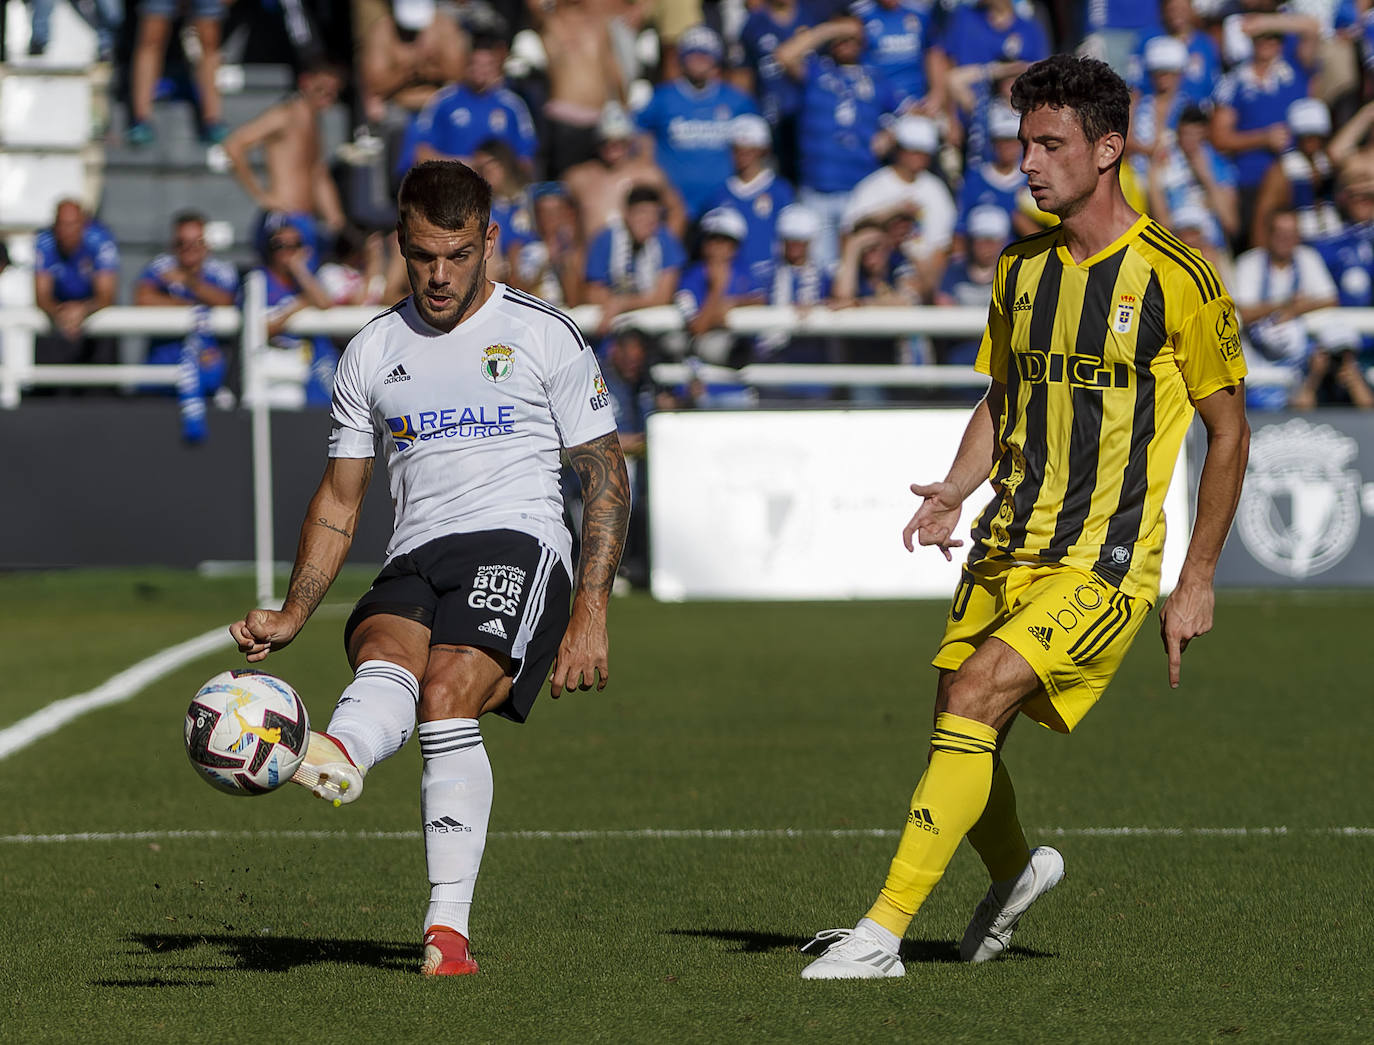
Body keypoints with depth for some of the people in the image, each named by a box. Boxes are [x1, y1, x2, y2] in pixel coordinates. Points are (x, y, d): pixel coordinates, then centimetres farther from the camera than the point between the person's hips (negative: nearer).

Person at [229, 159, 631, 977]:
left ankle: (449, 927, -42)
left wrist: (592, 614, -4)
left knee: (446, 696, -30)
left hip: (517, 547, -3)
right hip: (414, 565, 3)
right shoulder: (373, 354, 18)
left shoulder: (544, 335, 7)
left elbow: (608, 478, 6)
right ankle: (337, 758, -61)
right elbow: (340, 501, 24)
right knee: (384, 657, -32)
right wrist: (291, 617, 11)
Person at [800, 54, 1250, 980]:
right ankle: (1015, 870, 42)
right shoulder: (1022, 269, 9)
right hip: (1005, 553, 7)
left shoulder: (1175, 278, -9)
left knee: (975, 699, -22)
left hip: (1101, 565, -7)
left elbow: (1230, 431, -2)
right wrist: (955, 491, 1)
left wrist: (1198, 581, -3)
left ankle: (883, 934, -22)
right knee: (963, 734, 8)